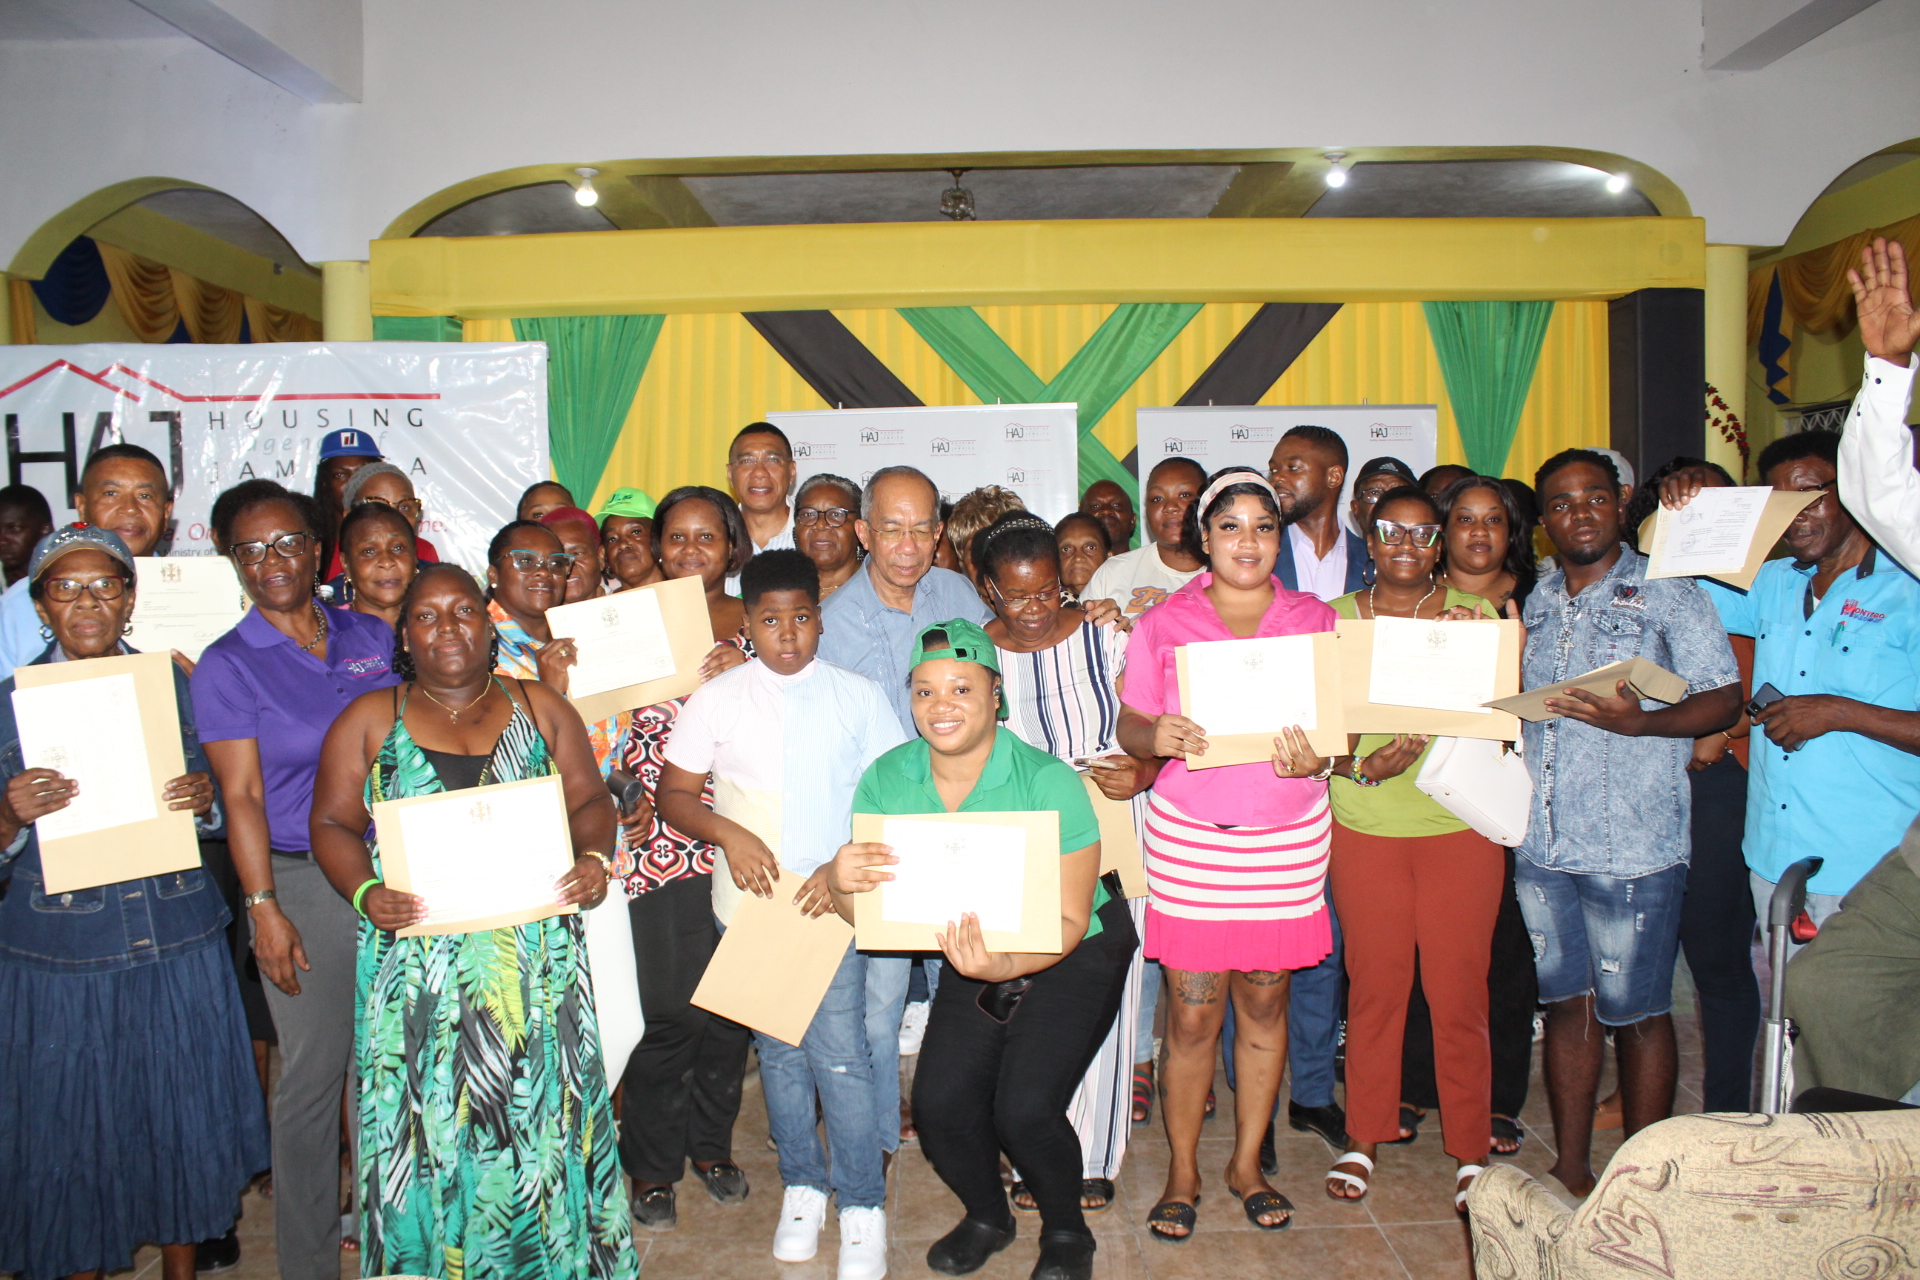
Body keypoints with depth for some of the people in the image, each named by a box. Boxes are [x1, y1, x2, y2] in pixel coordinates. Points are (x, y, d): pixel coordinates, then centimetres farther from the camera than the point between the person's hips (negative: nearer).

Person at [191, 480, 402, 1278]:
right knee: (314, 1070, 4)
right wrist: (264, 909, -11)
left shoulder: (373, 636, 7)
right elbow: (241, 797, -7)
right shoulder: (227, 666, -3)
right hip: (303, 882, -4)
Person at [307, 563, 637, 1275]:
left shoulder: (540, 708, 9)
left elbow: (590, 799, 8)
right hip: (419, 959, 0)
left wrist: (594, 858, -13)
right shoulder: (369, 720, 7)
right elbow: (333, 824, 4)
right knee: (432, 1113, 3)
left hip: (537, 957, 1)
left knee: (540, 1110, 5)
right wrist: (365, 893, -14)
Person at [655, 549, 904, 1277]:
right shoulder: (717, 699, 3)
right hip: (748, 900, 2)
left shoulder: (858, 697, 1)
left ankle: (862, 1204, 11)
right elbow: (674, 794, 5)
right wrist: (726, 832, -14)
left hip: (832, 904, -1)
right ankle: (801, 1185, 31)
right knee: (778, 1050, 13)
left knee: (840, 1053, -7)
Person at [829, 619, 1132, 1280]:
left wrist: (1005, 965, -40)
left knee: (1024, 1107, -17)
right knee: (939, 1104, -9)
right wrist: (842, 883, -32)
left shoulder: (1047, 781, -26)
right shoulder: (887, 779, -12)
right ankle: (987, 1217, 25)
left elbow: (1068, 921, -21)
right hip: (974, 955, 4)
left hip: (1074, 956, -4)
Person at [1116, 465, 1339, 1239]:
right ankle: (1182, 1171, 21)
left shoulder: (1315, 621, 5)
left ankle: (1247, 1161, 29)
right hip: (1188, 835, -1)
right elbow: (1130, 724, 2)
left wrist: (1315, 757, -15)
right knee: (1192, 1012, 2)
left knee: (1265, 1000, 10)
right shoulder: (1163, 624, 1)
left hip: (1287, 836, 2)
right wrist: (1157, 739, -21)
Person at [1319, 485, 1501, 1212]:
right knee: (1374, 982, 6)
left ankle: (1470, 1150, 18)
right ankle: (1365, 1137, 23)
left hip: (1460, 825, 0)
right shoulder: (1336, 618, 4)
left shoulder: (1475, 614, 5)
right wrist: (1362, 767, -17)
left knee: (1459, 990, 2)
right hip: (1365, 826, 0)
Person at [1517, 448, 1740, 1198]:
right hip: (1543, 844, 5)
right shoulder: (1536, 602, 14)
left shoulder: (1667, 593, -3)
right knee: (1567, 1004, 12)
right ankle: (1570, 1172, 23)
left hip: (1632, 846, -5)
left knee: (1635, 1013, 3)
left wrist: (1636, 721, -23)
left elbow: (1723, 699, -8)